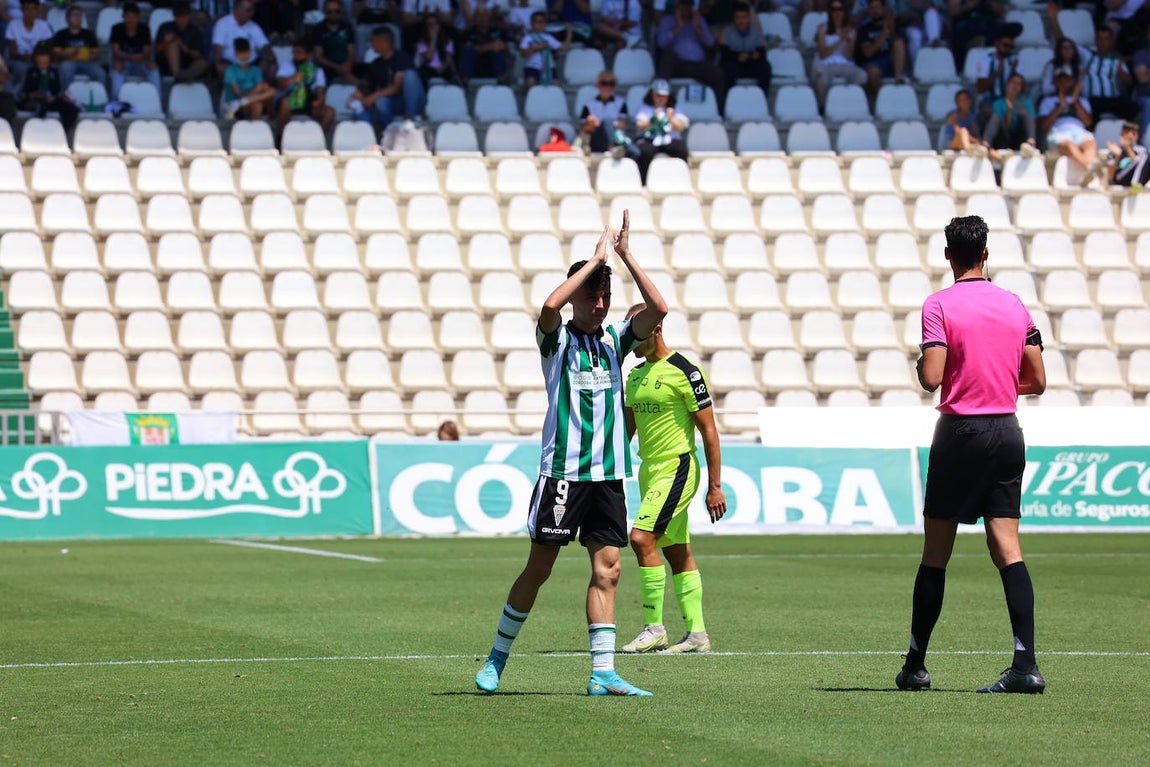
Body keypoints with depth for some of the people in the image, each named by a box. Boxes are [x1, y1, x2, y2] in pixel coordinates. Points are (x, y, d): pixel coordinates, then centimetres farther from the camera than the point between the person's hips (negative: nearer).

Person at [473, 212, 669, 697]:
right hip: (563, 471, -4)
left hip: (609, 474, 4)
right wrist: (595, 259, -17)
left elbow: (658, 308, -3)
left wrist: (625, 254, -8)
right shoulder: (557, 339, -1)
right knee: (539, 568, 0)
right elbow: (550, 305, -23)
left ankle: (603, 673, -2)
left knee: (607, 570, -1)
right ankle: (497, 658, 14)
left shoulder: (615, 340, 11)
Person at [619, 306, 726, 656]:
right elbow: (628, 427, 20)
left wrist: (715, 486, -13)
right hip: (649, 469, 8)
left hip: (676, 469, -8)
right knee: (677, 553, 8)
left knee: (642, 538, -18)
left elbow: (708, 430, -11)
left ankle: (654, 627, -12)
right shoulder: (635, 375, 13)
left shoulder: (684, 372, -11)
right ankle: (697, 633, 10)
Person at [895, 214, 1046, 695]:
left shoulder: (939, 305, -7)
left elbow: (931, 379, -15)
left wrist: (920, 362, 6)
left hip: (960, 432, -4)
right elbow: (1037, 381, 10)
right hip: (1007, 433, 4)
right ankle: (1026, 664, -14)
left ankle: (916, 665, 11)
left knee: (936, 552, 5)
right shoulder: (1014, 305, 7)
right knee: (1006, 548, -1)